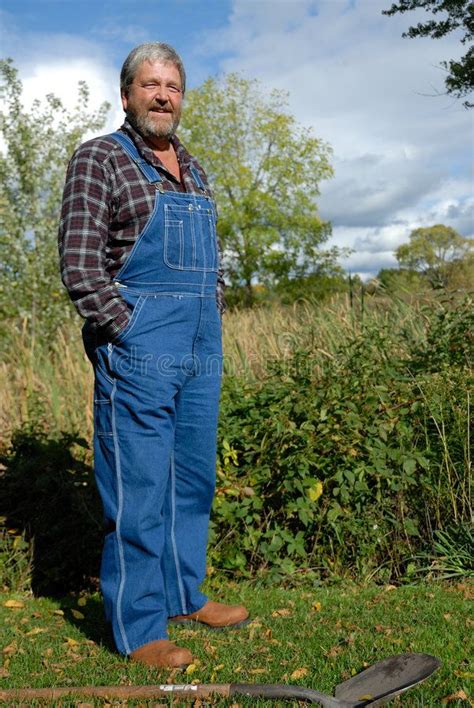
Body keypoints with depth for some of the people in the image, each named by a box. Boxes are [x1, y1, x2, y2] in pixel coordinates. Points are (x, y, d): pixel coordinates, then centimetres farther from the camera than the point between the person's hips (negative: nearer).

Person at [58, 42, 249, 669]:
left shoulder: (192, 168, 17)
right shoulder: (99, 159, -4)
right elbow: (79, 264, -12)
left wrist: (212, 325, 12)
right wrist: (128, 336, -15)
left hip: (202, 349, 8)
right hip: (137, 348, -7)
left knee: (193, 480, 14)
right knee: (139, 490, -1)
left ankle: (184, 596, 31)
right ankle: (139, 630, 13)